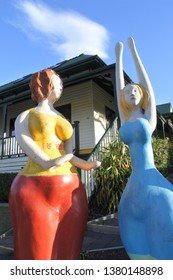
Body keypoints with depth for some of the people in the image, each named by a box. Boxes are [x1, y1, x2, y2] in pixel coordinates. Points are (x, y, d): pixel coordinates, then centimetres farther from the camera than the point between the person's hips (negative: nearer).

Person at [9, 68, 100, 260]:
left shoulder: (63, 121, 24)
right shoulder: (25, 116, 12)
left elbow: (68, 153, 11)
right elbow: (22, 138, -10)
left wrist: (83, 164, -9)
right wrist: (46, 162, -26)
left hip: (69, 189, 5)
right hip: (36, 189, -4)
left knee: (66, 251, 8)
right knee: (37, 251, 2)